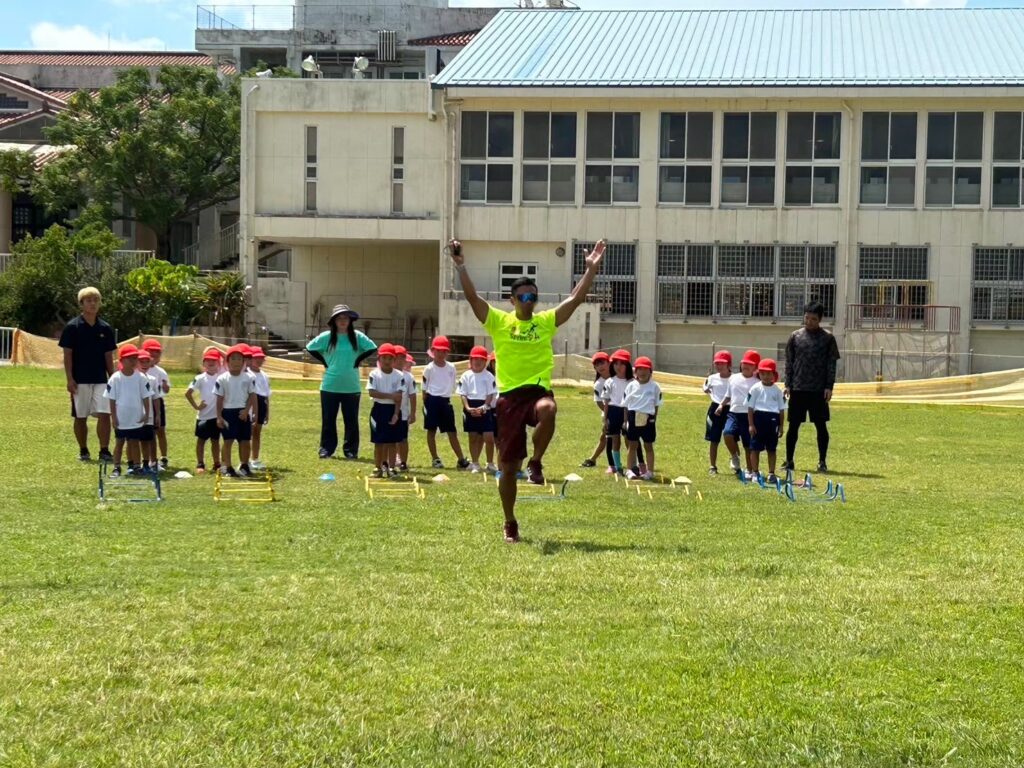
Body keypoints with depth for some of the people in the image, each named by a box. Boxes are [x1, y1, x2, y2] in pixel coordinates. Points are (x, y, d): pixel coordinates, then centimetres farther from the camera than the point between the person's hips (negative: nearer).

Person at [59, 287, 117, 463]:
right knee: (80, 417, 6)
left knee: (104, 414, -9)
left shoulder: (105, 329, 7)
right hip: (80, 380, -2)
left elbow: (108, 356, 11)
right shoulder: (72, 327, -4)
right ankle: (83, 451, 18)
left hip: (101, 380, 2)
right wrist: (69, 379, -11)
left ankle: (104, 450, -6)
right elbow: (67, 355, -4)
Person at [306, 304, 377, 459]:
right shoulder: (327, 337, -1)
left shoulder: (357, 337, -1)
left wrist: (358, 360, -2)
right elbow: (310, 348, 8)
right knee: (328, 419, 6)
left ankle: (350, 450, 13)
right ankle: (326, 449, 14)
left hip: (351, 387, 0)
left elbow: (372, 348, 4)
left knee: (351, 420, 4)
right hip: (330, 386, 0)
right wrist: (324, 361, 1)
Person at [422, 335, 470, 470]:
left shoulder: (451, 368, 5)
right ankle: (435, 459, 11)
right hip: (432, 400, -3)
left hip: (445, 401, 3)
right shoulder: (429, 369, -5)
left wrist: (447, 395, 8)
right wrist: (426, 405, -4)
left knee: (452, 432, 4)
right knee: (431, 430, 3)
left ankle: (461, 459, 3)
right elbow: (424, 389, -2)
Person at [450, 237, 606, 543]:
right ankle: (510, 524, 19)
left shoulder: (546, 322, 9)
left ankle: (536, 462, -14)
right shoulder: (499, 322, 4)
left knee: (548, 410, -40)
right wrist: (460, 266, -13)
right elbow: (472, 297, -4)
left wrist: (591, 269, 0)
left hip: (539, 390, 0)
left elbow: (576, 299, 6)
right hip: (509, 396, 0)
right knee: (509, 466, 2)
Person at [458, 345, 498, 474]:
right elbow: (463, 394, 2)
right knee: (473, 437, 8)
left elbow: (491, 394, -2)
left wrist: (483, 407, -15)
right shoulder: (466, 376, 4)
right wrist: (468, 408, -12)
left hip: (485, 408, -1)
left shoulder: (489, 376, 1)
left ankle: (490, 464, 4)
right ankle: (475, 464, 17)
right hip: (471, 408, 1)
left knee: (489, 437, -7)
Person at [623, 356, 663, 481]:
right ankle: (630, 470, 15)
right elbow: (625, 405, 5)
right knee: (632, 445, 8)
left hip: (648, 419, -1)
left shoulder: (654, 387, -1)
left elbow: (656, 405, 5)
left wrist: (654, 419, 1)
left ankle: (650, 471, 13)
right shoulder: (631, 386, 2)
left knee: (648, 446, 7)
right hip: (633, 418, 1)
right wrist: (626, 420, 3)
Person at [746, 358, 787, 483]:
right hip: (759, 417, -2)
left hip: (773, 419, 2)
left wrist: (781, 426, 4)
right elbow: (750, 407, 0)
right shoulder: (755, 388, 2)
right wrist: (751, 424, -6)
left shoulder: (777, 391, 8)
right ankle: (755, 472, 10)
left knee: (772, 449, 7)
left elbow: (782, 410, 9)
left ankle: (771, 473, 13)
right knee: (755, 447, 1)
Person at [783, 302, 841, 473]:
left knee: (821, 425, 3)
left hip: (819, 390, -1)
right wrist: (788, 384, 1)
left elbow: (832, 364, 0)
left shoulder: (827, 338, 0)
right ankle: (789, 460, 10)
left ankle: (822, 461, 11)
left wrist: (829, 386, -7)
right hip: (798, 388, 1)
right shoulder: (795, 336, 5)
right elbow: (789, 362, 7)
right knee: (793, 425, 4)